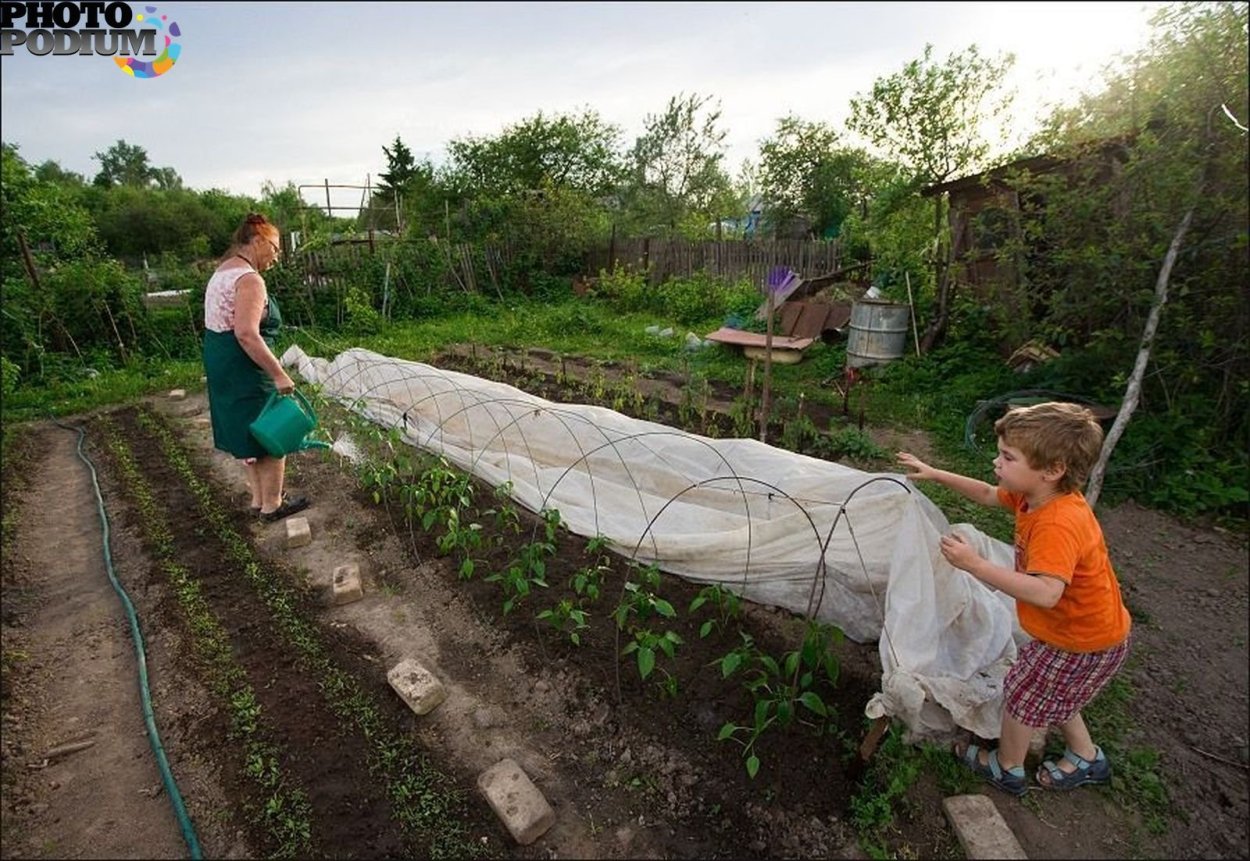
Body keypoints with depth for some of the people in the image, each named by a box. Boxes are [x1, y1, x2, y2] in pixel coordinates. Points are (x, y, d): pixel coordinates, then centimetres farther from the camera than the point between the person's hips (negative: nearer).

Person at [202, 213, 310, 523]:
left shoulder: (223, 271, 14)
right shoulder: (249, 279, -19)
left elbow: (226, 323, 18)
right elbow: (246, 334, -29)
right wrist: (279, 374, -27)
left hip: (219, 361, 10)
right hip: (242, 367, -10)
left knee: (250, 433, 19)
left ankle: (259, 498, 31)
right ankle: (272, 505, 15)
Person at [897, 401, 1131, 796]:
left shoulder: (1058, 524, -38)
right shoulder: (1036, 494, -10)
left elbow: (1046, 593, -47)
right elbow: (987, 494, 8)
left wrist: (975, 565, -49)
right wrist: (935, 474, 4)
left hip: (1083, 642, -9)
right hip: (1079, 627, 9)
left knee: (1021, 693, 11)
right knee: (1047, 692, 29)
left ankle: (1007, 769, 35)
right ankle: (1087, 759, 50)